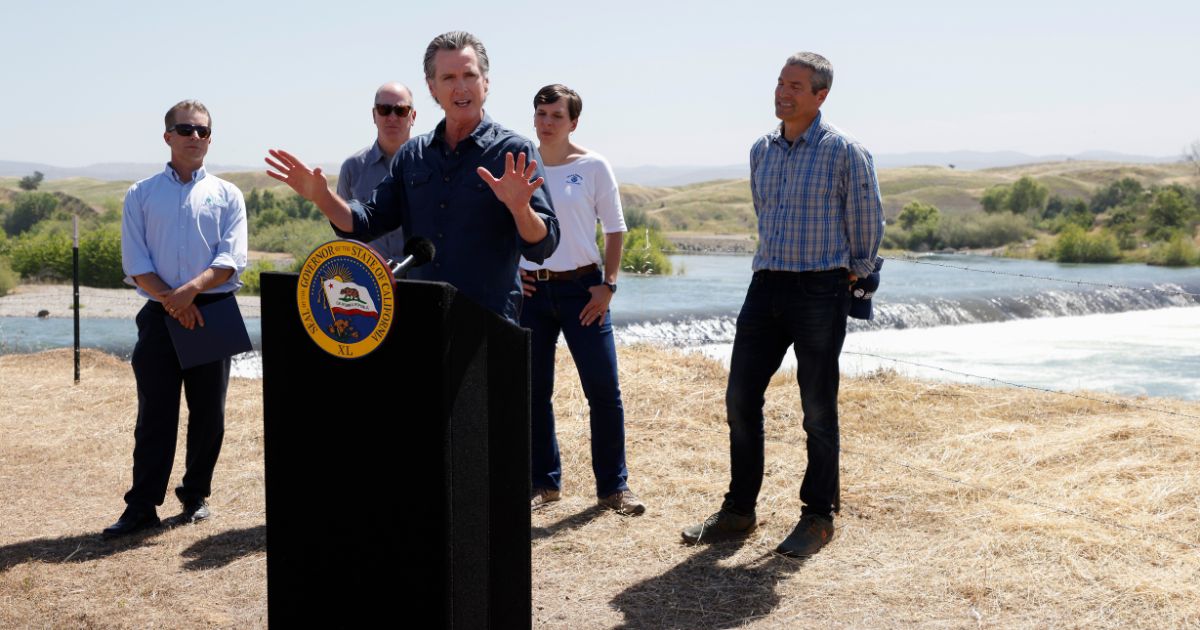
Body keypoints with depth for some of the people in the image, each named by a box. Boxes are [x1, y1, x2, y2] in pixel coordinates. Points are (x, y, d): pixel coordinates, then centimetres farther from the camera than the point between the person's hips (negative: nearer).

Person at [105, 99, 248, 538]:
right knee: (154, 412, -1)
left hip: (212, 310, 0)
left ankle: (196, 496, 18)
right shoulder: (141, 195, 9)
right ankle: (142, 505, 3)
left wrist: (192, 288, -20)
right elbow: (135, 264, 1)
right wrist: (170, 299, -14)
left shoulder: (227, 196, 8)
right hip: (160, 315, 0)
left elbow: (231, 259, -4)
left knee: (208, 412, 5)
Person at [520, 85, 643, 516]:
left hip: (581, 288, -2)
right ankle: (544, 482, 21)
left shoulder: (592, 166, -2)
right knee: (534, 391, 7)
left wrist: (608, 285, -8)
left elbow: (615, 230, 1)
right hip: (530, 290, 3)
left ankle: (613, 486, 8)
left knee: (604, 390, -3)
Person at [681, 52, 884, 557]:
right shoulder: (761, 150, 10)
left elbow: (867, 220, 0)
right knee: (741, 398, 5)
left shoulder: (844, 151, -9)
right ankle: (738, 510, 17)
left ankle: (818, 517, 15)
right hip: (766, 285, 6)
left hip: (820, 292, -6)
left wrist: (856, 271, 9)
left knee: (818, 408, 1)